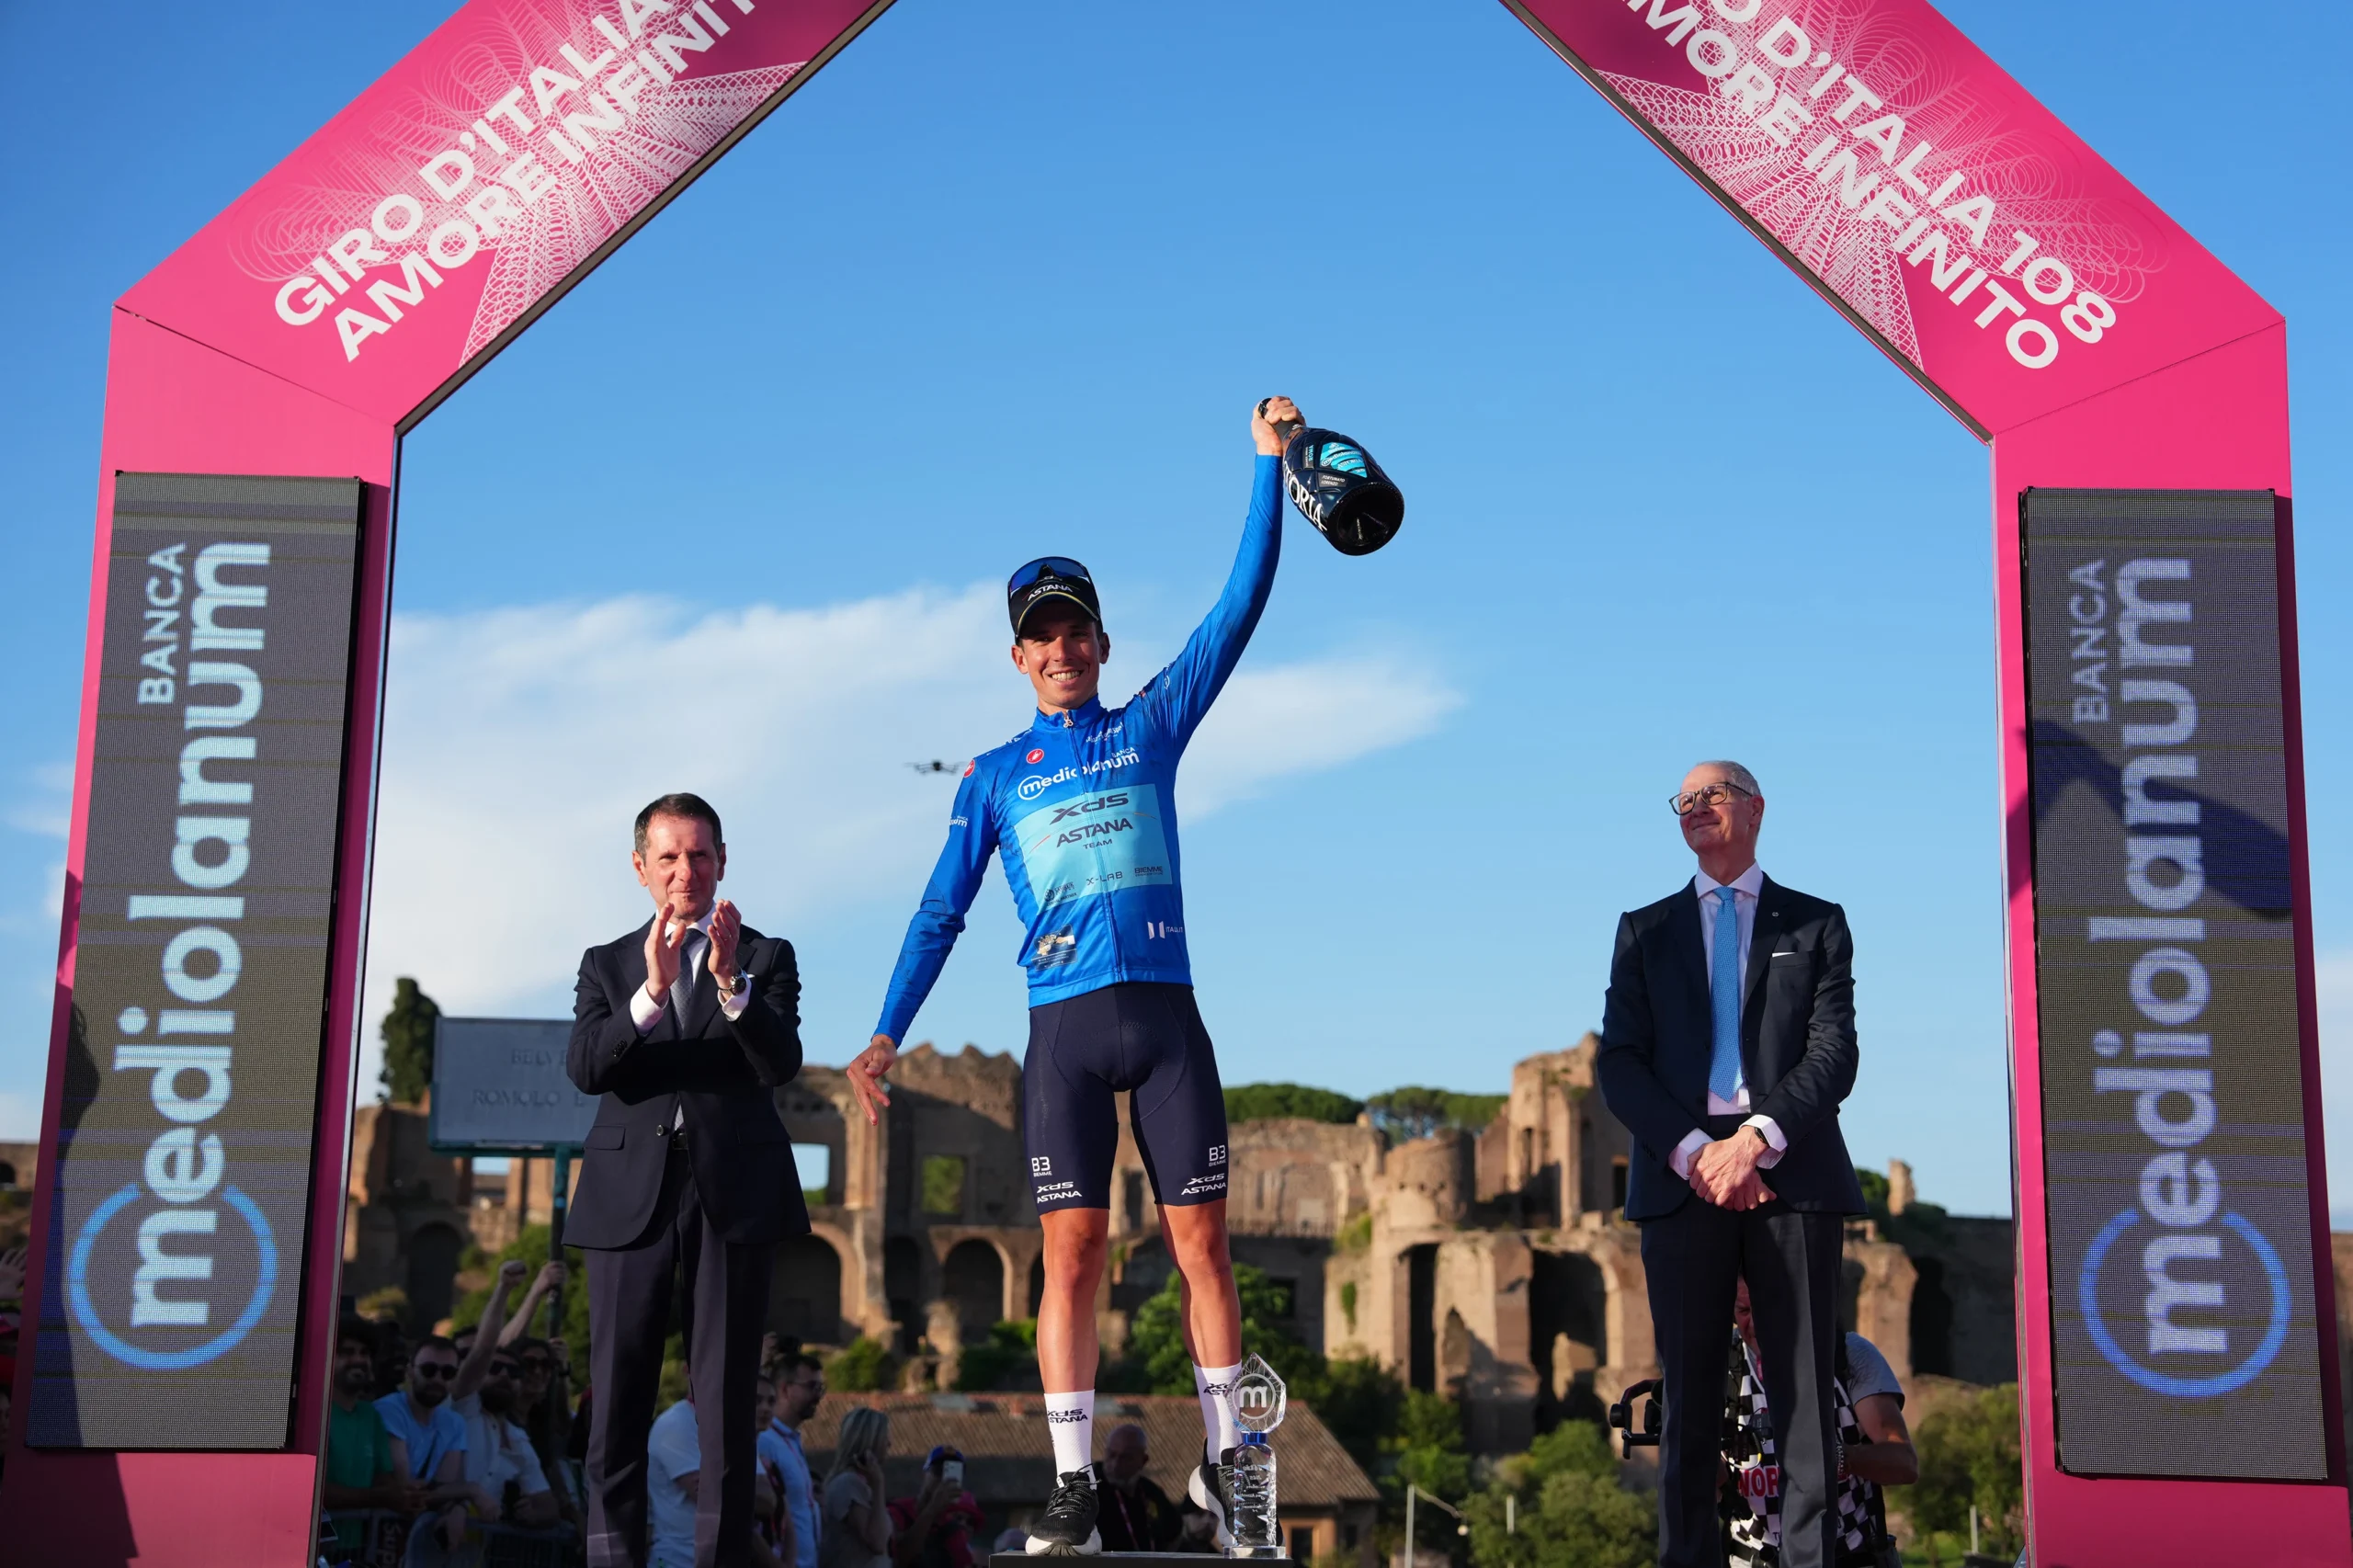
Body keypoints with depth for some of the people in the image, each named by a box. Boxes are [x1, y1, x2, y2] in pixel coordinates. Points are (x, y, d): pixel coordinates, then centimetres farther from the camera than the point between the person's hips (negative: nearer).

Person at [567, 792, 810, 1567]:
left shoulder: (767, 957, 10)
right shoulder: (607, 965, 14)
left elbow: (782, 1064, -6)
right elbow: (585, 1068, -3)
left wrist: (732, 982, -21)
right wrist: (651, 991, -18)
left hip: (734, 1191, -1)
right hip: (632, 1192, 1)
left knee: (727, 1395, -1)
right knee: (618, 1396, 0)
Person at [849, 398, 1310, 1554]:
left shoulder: (1151, 725, 12)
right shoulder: (993, 778, 13)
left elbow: (1239, 605, 7)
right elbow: (941, 913, 11)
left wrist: (1267, 464, 2)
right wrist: (887, 1034, 3)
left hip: (1165, 1014, 0)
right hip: (1064, 1026, 0)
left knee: (1200, 1240, -1)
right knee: (1073, 1252, -4)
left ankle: (1222, 1461, 8)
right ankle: (1073, 1485, -2)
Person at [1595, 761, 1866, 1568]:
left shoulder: (1816, 924, 14)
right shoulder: (1645, 931, 17)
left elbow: (1834, 1054, 2)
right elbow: (1618, 1065, 6)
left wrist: (1757, 1137, -14)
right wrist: (1693, 1152, -9)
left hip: (1791, 1172, -1)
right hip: (1681, 1173, 1)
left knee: (1805, 1391, -4)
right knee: (1690, 1394, 0)